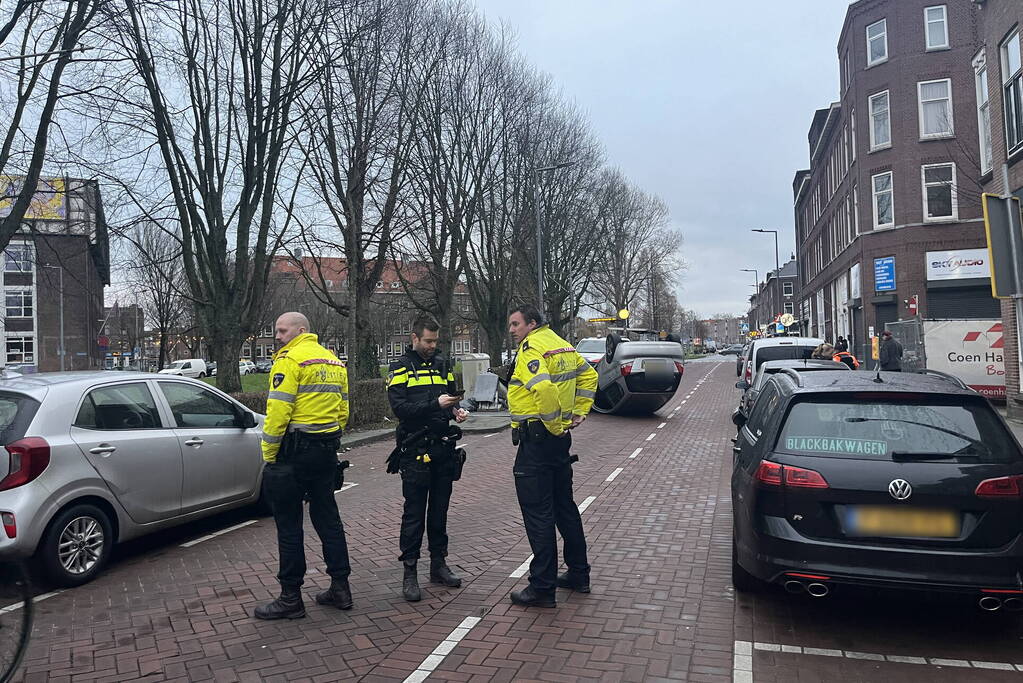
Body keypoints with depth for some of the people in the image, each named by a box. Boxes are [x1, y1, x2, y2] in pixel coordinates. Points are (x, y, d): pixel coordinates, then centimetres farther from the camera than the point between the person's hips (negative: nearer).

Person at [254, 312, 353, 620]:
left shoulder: (289, 360, -11)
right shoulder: (334, 362, 14)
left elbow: (278, 411, -18)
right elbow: (343, 411, 15)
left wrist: (269, 453, -10)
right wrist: (329, 441, 18)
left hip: (294, 451, -8)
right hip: (327, 451, 8)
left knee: (289, 524, 2)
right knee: (327, 517, 15)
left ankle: (291, 598, 10)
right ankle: (340, 587, 20)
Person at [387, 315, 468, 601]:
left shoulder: (442, 363, 14)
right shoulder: (401, 368, -4)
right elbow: (399, 407, -15)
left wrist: (457, 410, -1)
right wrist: (435, 403, -23)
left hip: (444, 448, 6)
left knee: (440, 509, 14)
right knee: (414, 513, 0)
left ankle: (439, 564, 25)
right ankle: (410, 572, 9)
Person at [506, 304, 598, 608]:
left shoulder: (530, 349, -15)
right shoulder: (561, 345, 14)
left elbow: (544, 388, -32)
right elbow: (589, 375, 21)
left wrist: (553, 424, -18)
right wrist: (579, 412, 15)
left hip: (537, 438, -10)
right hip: (560, 438, 10)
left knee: (537, 512, -2)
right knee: (564, 505, 18)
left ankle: (542, 587, 6)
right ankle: (578, 574, 29)